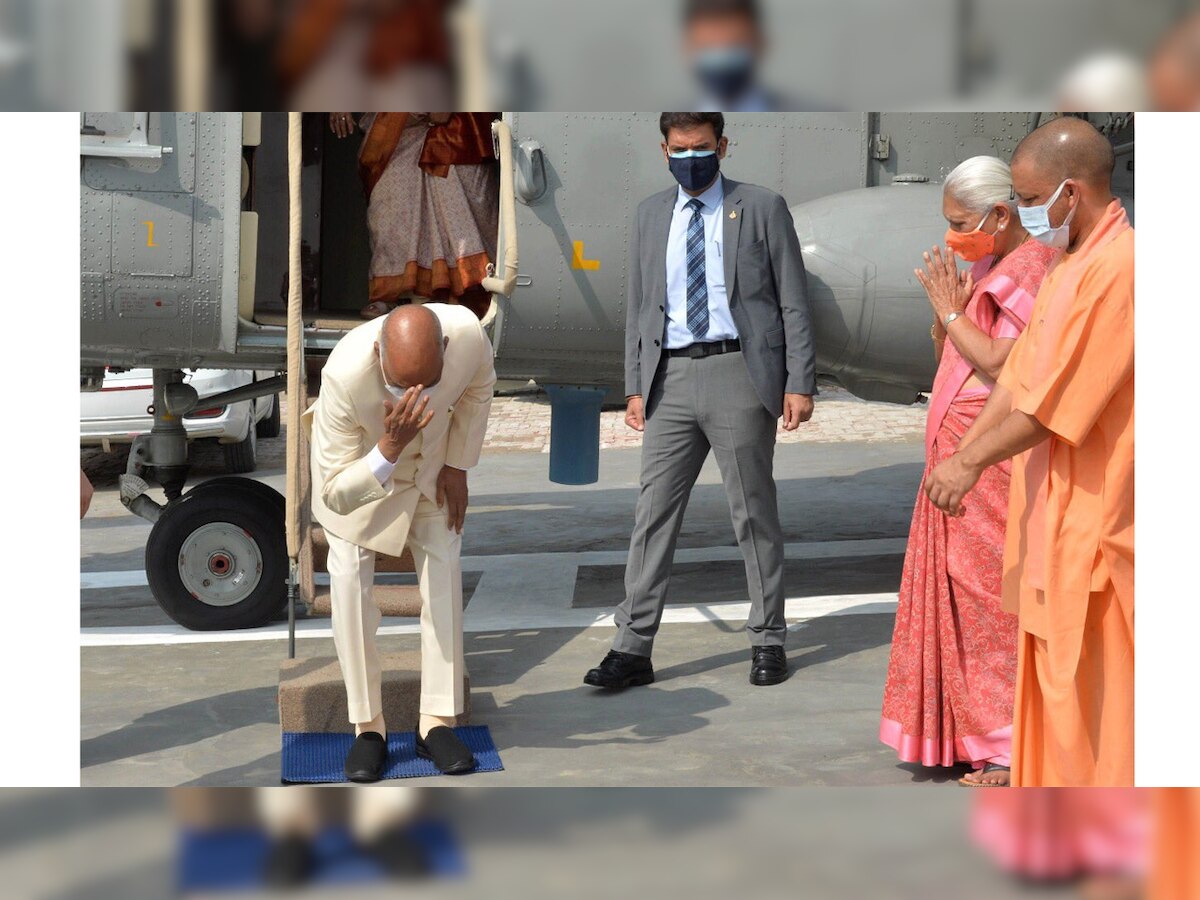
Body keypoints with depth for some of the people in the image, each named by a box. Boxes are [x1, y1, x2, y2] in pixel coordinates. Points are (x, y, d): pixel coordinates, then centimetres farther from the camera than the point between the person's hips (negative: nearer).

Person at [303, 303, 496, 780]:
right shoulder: (345, 375, -44)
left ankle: (437, 721, 7)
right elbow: (337, 495, -35)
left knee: (443, 568, -1)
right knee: (349, 575, -12)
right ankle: (368, 725, 0)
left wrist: (458, 463, -5)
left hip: (431, 460, 3)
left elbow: (478, 388, -8)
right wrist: (388, 452, -51)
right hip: (362, 460, -3)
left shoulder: (468, 334, -36)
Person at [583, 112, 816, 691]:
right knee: (653, 513, 1)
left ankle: (768, 641, 15)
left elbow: (793, 302, 1)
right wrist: (635, 386, 9)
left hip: (738, 372, -3)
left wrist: (799, 383, -6)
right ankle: (633, 648, 5)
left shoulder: (762, 208, 4)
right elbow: (638, 308, 17)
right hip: (670, 377, 3)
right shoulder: (650, 216, 15)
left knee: (754, 513, 3)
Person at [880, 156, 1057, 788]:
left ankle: (1013, 748, 2)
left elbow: (1002, 365, -21)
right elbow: (946, 354, 19)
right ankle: (970, 731, 20)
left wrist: (951, 310, -12)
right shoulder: (986, 268, 16)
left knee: (991, 594, -6)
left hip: (993, 461, -9)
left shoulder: (1029, 269, -11)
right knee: (961, 592, 11)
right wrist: (944, 306, 2)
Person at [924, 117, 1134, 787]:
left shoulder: (1118, 268, -19)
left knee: (1089, 688, 0)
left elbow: (1056, 404, -20)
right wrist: (962, 455, 7)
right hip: (1054, 511, 10)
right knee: (1052, 673, 17)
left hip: (1092, 519, -10)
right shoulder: (1073, 265, 13)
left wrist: (970, 463, -12)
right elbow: (1020, 377, 13)